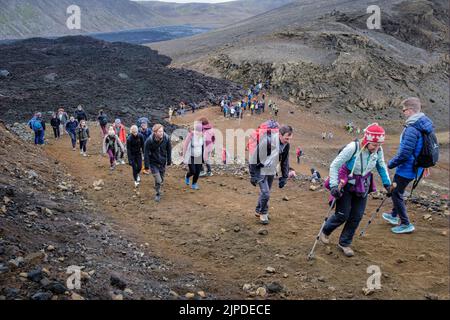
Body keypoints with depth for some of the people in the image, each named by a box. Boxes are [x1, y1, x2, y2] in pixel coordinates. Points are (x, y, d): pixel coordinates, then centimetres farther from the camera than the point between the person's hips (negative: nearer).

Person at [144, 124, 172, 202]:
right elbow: (146, 153, -13)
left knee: (161, 180, 16)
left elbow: (168, 150, 1)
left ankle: (158, 190, 43)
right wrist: (147, 166, -12)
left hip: (163, 162, 3)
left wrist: (169, 161, 8)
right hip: (153, 163, -3)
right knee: (158, 181, -8)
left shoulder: (166, 138, -15)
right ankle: (158, 194, 17)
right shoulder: (149, 141, -23)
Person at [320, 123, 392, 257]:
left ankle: (344, 243, 22)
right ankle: (325, 232, 28)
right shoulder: (353, 148, -27)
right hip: (346, 185, -5)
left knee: (356, 216, 5)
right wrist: (334, 185, -28)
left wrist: (387, 183, 8)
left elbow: (382, 167, 11)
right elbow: (334, 165, -22)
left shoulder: (378, 151, -11)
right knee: (342, 215, -1)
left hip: (362, 186, 5)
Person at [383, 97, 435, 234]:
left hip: (406, 169, -10)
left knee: (396, 193, 6)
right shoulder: (427, 124, 4)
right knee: (397, 191, 26)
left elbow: (404, 153, -28)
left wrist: (391, 164, -12)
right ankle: (394, 215, 42)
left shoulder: (412, 129, -27)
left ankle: (406, 224, 15)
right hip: (416, 168, 10)